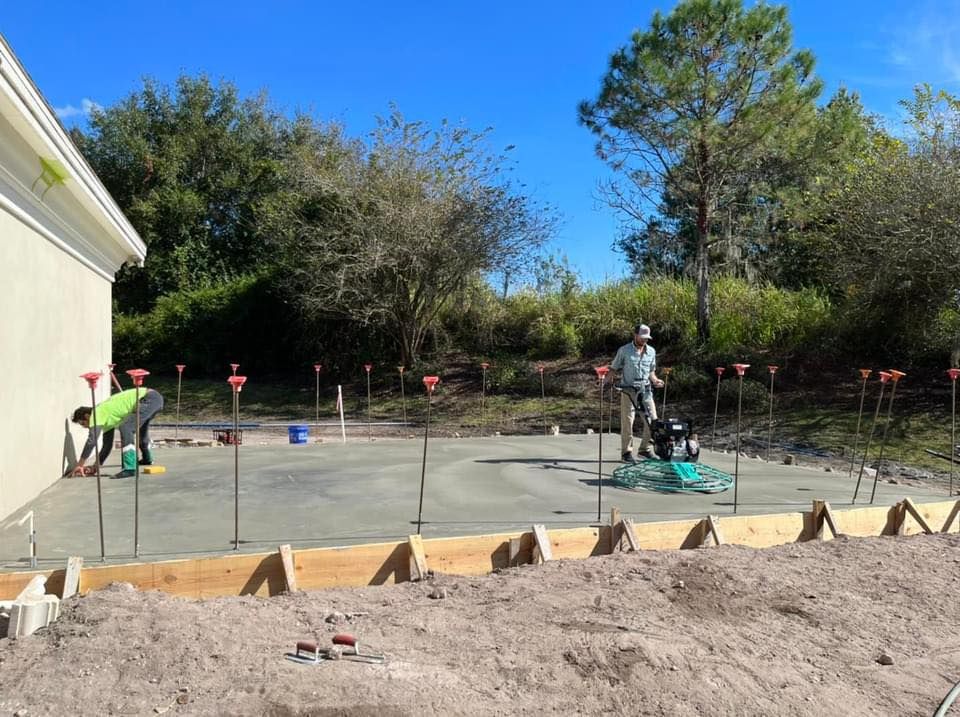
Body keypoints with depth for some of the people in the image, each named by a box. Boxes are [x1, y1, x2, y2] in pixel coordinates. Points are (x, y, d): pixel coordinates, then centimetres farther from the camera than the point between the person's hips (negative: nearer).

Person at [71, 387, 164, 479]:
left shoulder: (98, 413, -5)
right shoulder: (107, 417, 20)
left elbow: (92, 440, -12)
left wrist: (79, 465, -6)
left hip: (151, 398, -11)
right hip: (156, 398, 11)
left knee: (125, 428, -19)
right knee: (140, 426, 35)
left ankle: (129, 468, -22)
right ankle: (147, 458, 54)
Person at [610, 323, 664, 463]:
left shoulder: (651, 351, 8)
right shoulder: (624, 350, -5)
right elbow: (614, 369, 0)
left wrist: (655, 380, -1)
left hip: (646, 390, 4)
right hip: (629, 391, -4)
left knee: (652, 420, 3)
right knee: (627, 422, 0)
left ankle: (645, 448, 20)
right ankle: (626, 452, 12)